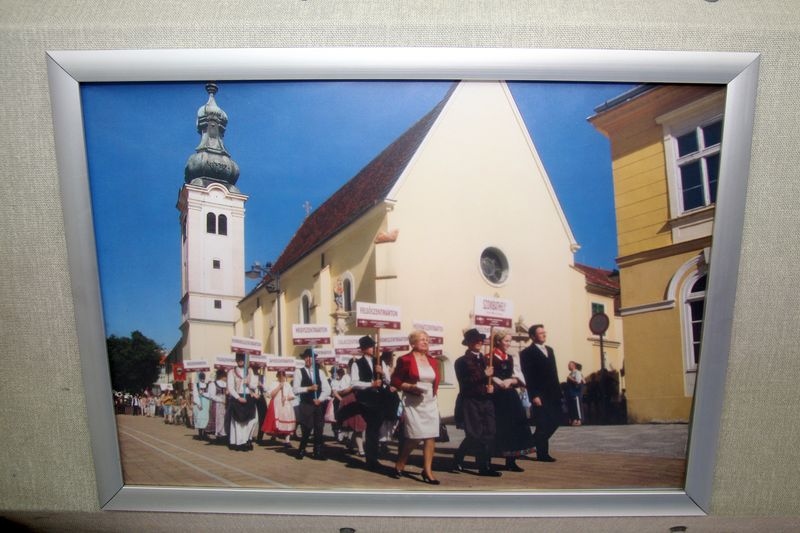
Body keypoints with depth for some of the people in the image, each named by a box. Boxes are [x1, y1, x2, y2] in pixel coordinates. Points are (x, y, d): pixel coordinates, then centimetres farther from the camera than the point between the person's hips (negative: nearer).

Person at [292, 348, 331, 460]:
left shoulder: (319, 372, 10)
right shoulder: (299, 372, 0)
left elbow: (327, 389, 5)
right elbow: (295, 389, -10)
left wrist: (320, 399, -9)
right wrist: (309, 388, -18)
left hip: (319, 404, 3)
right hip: (305, 405, -3)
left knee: (319, 429, 3)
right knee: (306, 429, -2)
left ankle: (318, 452, 12)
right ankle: (301, 451, 18)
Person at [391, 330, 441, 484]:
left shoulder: (433, 361, 11)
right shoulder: (405, 360, -6)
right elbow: (395, 380, -6)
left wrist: (435, 389, 7)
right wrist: (410, 387, -19)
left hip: (430, 402, 6)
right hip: (412, 402, -5)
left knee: (431, 436, 0)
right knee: (414, 436, -5)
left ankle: (427, 471, 9)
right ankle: (399, 465, 18)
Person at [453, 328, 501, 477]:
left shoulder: (485, 359, 15)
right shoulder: (461, 361, -4)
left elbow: (491, 378, 20)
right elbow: (464, 383, -15)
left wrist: (492, 387, -2)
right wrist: (483, 375, -19)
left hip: (486, 401, 6)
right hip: (471, 402, -6)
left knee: (489, 434, 2)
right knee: (475, 435, -5)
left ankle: (485, 466, 12)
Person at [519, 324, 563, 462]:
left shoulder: (549, 350, 17)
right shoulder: (527, 353, -7)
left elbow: (553, 372, 17)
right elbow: (527, 376, -12)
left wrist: (558, 390, 11)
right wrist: (534, 395, -18)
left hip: (553, 393, 7)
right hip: (540, 395, -7)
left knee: (555, 421, 8)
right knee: (543, 424, -2)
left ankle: (534, 442, 25)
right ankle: (542, 453, 11)